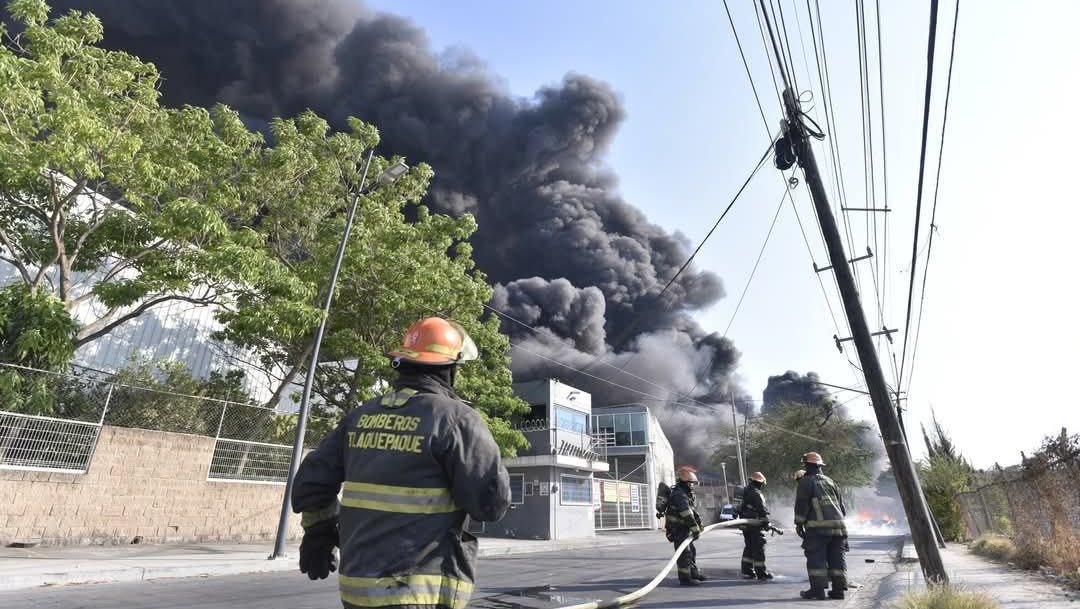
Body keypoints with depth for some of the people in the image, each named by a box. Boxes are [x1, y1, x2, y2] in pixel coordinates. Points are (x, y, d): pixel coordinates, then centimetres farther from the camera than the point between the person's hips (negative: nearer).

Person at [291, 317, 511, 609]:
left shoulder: (362, 415, 3)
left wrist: (319, 534, 24)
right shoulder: (455, 418, -16)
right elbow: (492, 502, -17)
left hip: (357, 583, 7)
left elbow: (313, 481, 8)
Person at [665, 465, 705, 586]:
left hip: (683, 528, 11)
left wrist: (699, 523, 17)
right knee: (684, 553, -6)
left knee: (691, 550, 20)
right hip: (678, 528, -11)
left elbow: (691, 510, 20)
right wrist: (695, 529, -28)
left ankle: (694, 572, 34)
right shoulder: (679, 494, -23)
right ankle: (685, 578, 1)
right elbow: (687, 514, -28)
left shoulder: (686, 493, 13)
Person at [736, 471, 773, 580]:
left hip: (745, 525, 9)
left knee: (748, 548, 15)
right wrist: (766, 523, -10)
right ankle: (761, 573, 2)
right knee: (759, 548, -2)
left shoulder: (744, 492, 13)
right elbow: (763, 510, -17)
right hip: (755, 526, -9)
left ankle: (747, 571, 19)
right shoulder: (757, 494, -15)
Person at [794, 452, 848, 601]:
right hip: (838, 524, 7)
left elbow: (801, 504, -6)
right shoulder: (830, 481, 20)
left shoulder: (806, 481, 0)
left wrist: (799, 523, 0)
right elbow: (841, 503, 23)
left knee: (816, 557, -3)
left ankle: (818, 589, -5)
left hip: (818, 526, -7)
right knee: (836, 558, 11)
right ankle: (838, 589, 11)